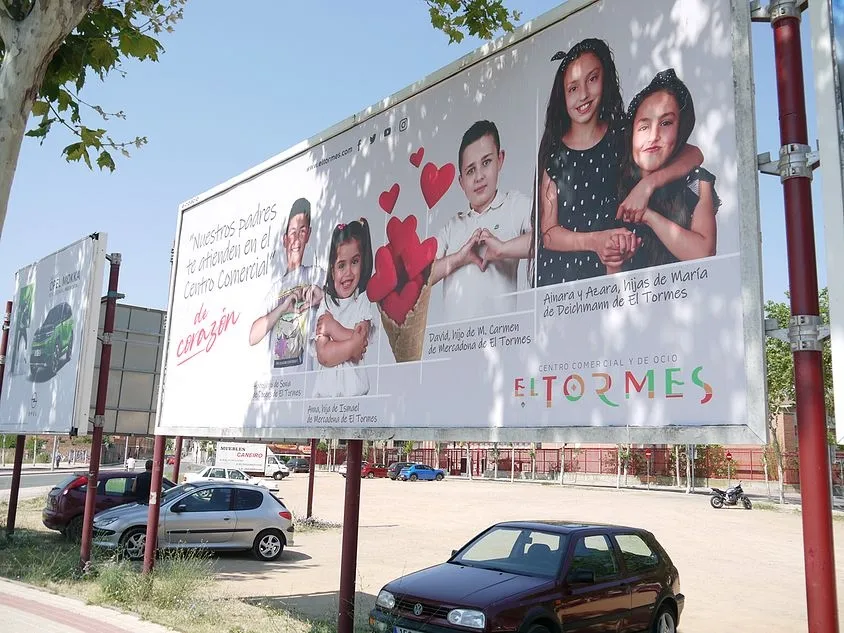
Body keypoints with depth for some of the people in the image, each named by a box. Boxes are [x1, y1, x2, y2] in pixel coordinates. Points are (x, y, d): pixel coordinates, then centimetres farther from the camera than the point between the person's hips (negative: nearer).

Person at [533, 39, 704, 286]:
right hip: (555, 275, 0)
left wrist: (647, 184, -19)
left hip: (607, 272, 0)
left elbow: (693, 154, -1)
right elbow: (548, 233, 0)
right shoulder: (553, 152, 5)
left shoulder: (623, 135, 6)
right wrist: (596, 240, -19)